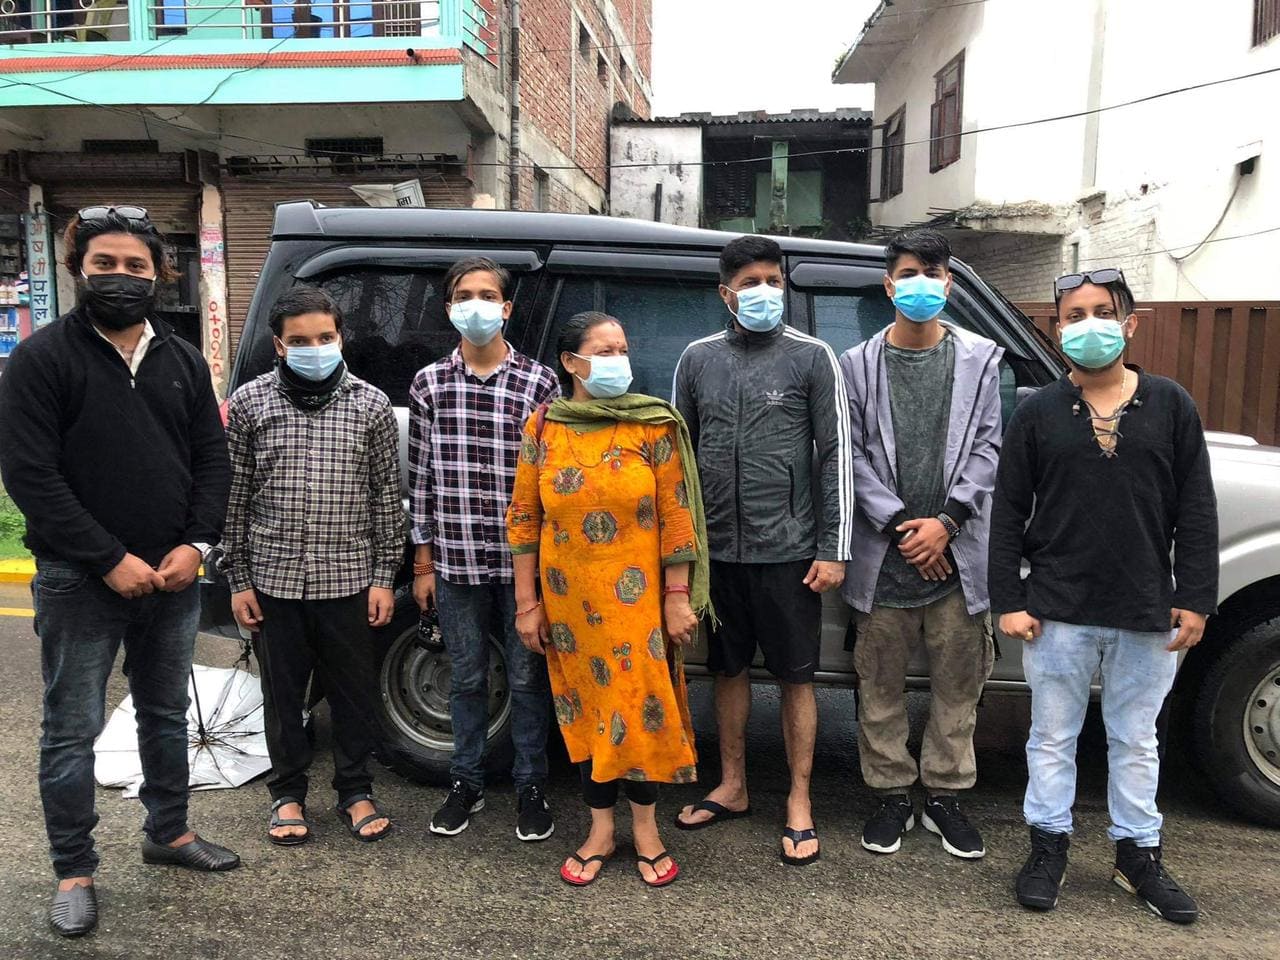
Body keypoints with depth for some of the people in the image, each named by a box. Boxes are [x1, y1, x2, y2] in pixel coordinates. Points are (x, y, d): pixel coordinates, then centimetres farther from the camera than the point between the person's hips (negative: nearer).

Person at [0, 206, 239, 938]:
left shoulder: (183, 360, 7)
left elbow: (213, 458, 6)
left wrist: (197, 545, -8)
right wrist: (111, 560, -17)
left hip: (173, 576, 5)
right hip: (81, 581, -4)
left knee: (167, 714, 18)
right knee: (73, 730, 6)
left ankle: (170, 833, 35)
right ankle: (75, 872, 22)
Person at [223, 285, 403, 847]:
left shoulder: (370, 405, -1)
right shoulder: (249, 402, 0)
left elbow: (387, 495, 2)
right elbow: (235, 495, 4)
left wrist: (385, 575, -1)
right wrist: (237, 578, 2)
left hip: (348, 577, 0)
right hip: (273, 576, 1)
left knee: (353, 689, 10)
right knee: (282, 691, 13)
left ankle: (356, 792, 28)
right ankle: (288, 793, 32)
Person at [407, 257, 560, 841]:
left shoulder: (539, 382, -3)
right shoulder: (429, 383, 4)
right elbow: (421, 476, 6)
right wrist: (424, 563, 5)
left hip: (524, 560, -2)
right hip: (456, 563, 2)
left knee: (527, 678, 10)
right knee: (466, 678, 16)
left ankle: (530, 787, 27)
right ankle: (467, 783, 33)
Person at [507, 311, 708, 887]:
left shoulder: (654, 425, -4)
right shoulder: (542, 428, 0)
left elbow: (676, 515, -5)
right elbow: (523, 519, 2)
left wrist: (678, 596, -7)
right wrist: (527, 603, 0)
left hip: (638, 597, -2)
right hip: (569, 598, 2)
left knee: (642, 702, 4)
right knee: (584, 706, 12)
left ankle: (645, 827, 24)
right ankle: (600, 829, 29)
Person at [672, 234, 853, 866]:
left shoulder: (811, 357, -1)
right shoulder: (698, 359, 8)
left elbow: (836, 455, -2)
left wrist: (833, 549, -7)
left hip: (787, 550, -3)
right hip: (717, 549, 3)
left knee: (796, 677, 6)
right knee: (729, 670, 15)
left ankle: (799, 802, 21)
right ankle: (732, 788, 31)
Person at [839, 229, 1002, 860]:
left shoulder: (979, 358, 6)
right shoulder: (859, 363, 4)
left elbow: (987, 448, 1)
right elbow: (853, 454, -1)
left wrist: (946, 521, -10)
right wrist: (899, 523, -10)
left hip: (956, 549, 1)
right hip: (883, 551, 0)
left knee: (958, 680, 9)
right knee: (880, 683, 8)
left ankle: (944, 795, 26)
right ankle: (892, 796, 24)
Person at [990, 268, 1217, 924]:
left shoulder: (1171, 407, 2)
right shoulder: (1037, 413, 0)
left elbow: (1195, 512, 3)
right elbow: (1008, 514, -1)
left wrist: (1194, 599, -2)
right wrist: (1009, 600, -5)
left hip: (1147, 613, 1)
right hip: (1058, 611, -1)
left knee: (1135, 740, 16)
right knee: (1053, 736, 11)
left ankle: (1139, 855, 32)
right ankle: (1048, 848, 27)